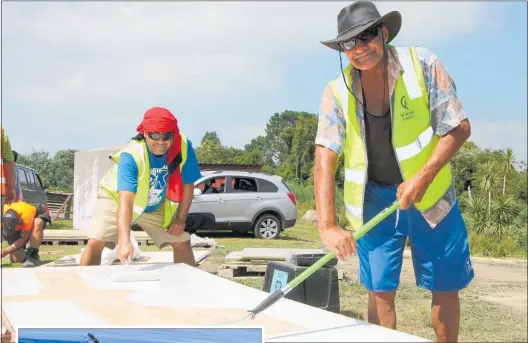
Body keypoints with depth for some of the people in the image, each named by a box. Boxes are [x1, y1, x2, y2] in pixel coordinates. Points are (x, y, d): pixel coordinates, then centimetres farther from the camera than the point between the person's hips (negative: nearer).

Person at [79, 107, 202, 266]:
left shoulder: (183, 147, -27)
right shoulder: (131, 156, -39)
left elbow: (188, 184, -11)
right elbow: (125, 201, -50)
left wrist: (181, 218, -9)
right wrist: (124, 240, -62)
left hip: (156, 205, 4)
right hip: (116, 198, -4)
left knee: (182, 243, 4)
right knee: (95, 243, -21)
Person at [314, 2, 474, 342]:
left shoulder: (423, 64, -13)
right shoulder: (337, 92, -10)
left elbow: (458, 128, -11)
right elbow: (325, 160, -16)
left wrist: (423, 178, -23)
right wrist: (328, 226, -28)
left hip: (431, 195, 0)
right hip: (375, 197, 1)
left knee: (445, 286, 7)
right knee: (380, 289, 2)